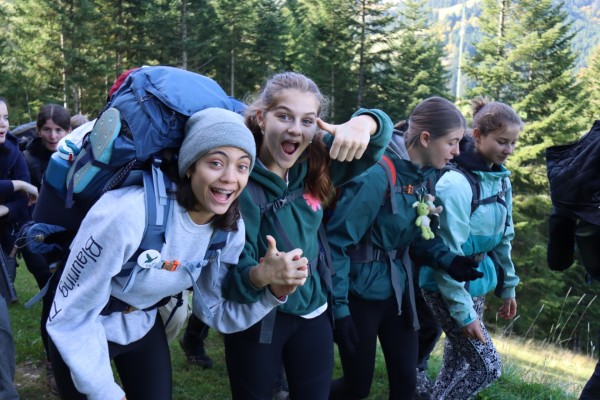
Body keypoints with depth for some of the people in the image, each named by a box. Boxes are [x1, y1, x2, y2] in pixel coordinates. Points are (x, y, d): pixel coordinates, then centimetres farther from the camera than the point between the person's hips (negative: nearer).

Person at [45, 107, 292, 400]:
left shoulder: (231, 229, -15)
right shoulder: (127, 213, -34)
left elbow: (215, 313, -8)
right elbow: (70, 316, -24)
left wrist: (273, 290, -24)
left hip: (145, 328, 5)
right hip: (82, 333, -5)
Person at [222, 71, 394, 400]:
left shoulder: (315, 166, -7)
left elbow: (381, 129, -2)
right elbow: (232, 265, -24)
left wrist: (362, 123, -26)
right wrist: (260, 276, -47)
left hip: (313, 313, 5)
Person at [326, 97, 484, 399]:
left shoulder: (427, 173, 0)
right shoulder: (377, 173, -25)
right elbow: (337, 241, -22)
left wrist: (448, 259, -7)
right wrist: (339, 307, -21)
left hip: (399, 290, 7)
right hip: (361, 292, -7)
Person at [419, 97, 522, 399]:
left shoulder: (501, 179, 2)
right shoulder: (457, 182, -24)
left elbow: (503, 238, 12)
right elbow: (448, 253, -23)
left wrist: (507, 286, 15)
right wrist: (463, 311, -21)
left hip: (479, 279, 8)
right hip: (448, 284, -8)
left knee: (459, 358, 16)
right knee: (486, 365, -4)